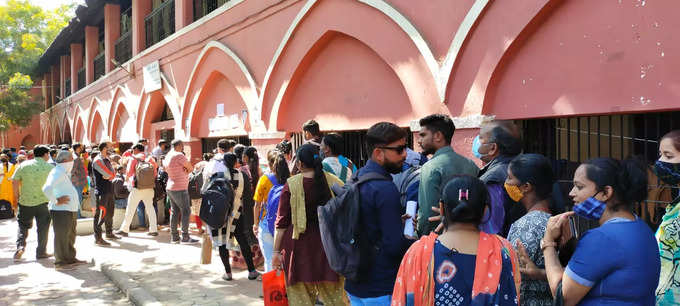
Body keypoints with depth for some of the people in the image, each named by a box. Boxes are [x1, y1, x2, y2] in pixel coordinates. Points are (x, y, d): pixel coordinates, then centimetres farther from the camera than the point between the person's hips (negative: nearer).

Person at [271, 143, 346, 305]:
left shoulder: (291, 185, -6)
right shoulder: (335, 182, 0)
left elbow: (281, 222, -5)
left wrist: (276, 251, 1)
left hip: (299, 246, -2)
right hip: (329, 247, 2)